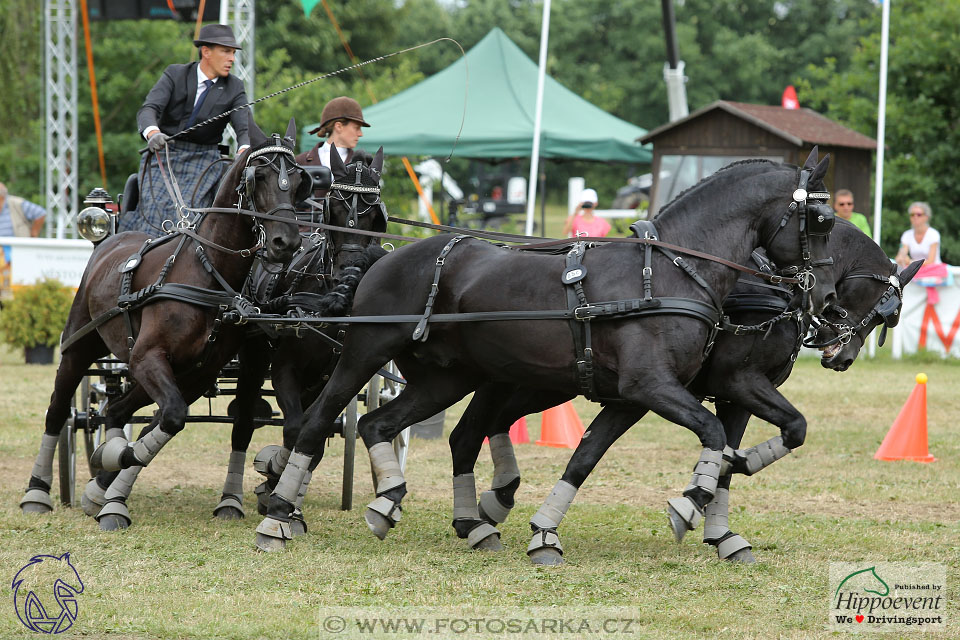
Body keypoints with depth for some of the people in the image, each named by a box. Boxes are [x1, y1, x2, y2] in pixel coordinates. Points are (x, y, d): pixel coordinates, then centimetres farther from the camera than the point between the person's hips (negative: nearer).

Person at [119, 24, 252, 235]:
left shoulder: (234, 88, 3)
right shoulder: (175, 75, -2)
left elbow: (244, 127, -9)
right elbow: (148, 109, -14)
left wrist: (244, 150, -34)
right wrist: (152, 133, -39)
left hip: (203, 161, 1)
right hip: (164, 154, -1)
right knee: (154, 211, -20)